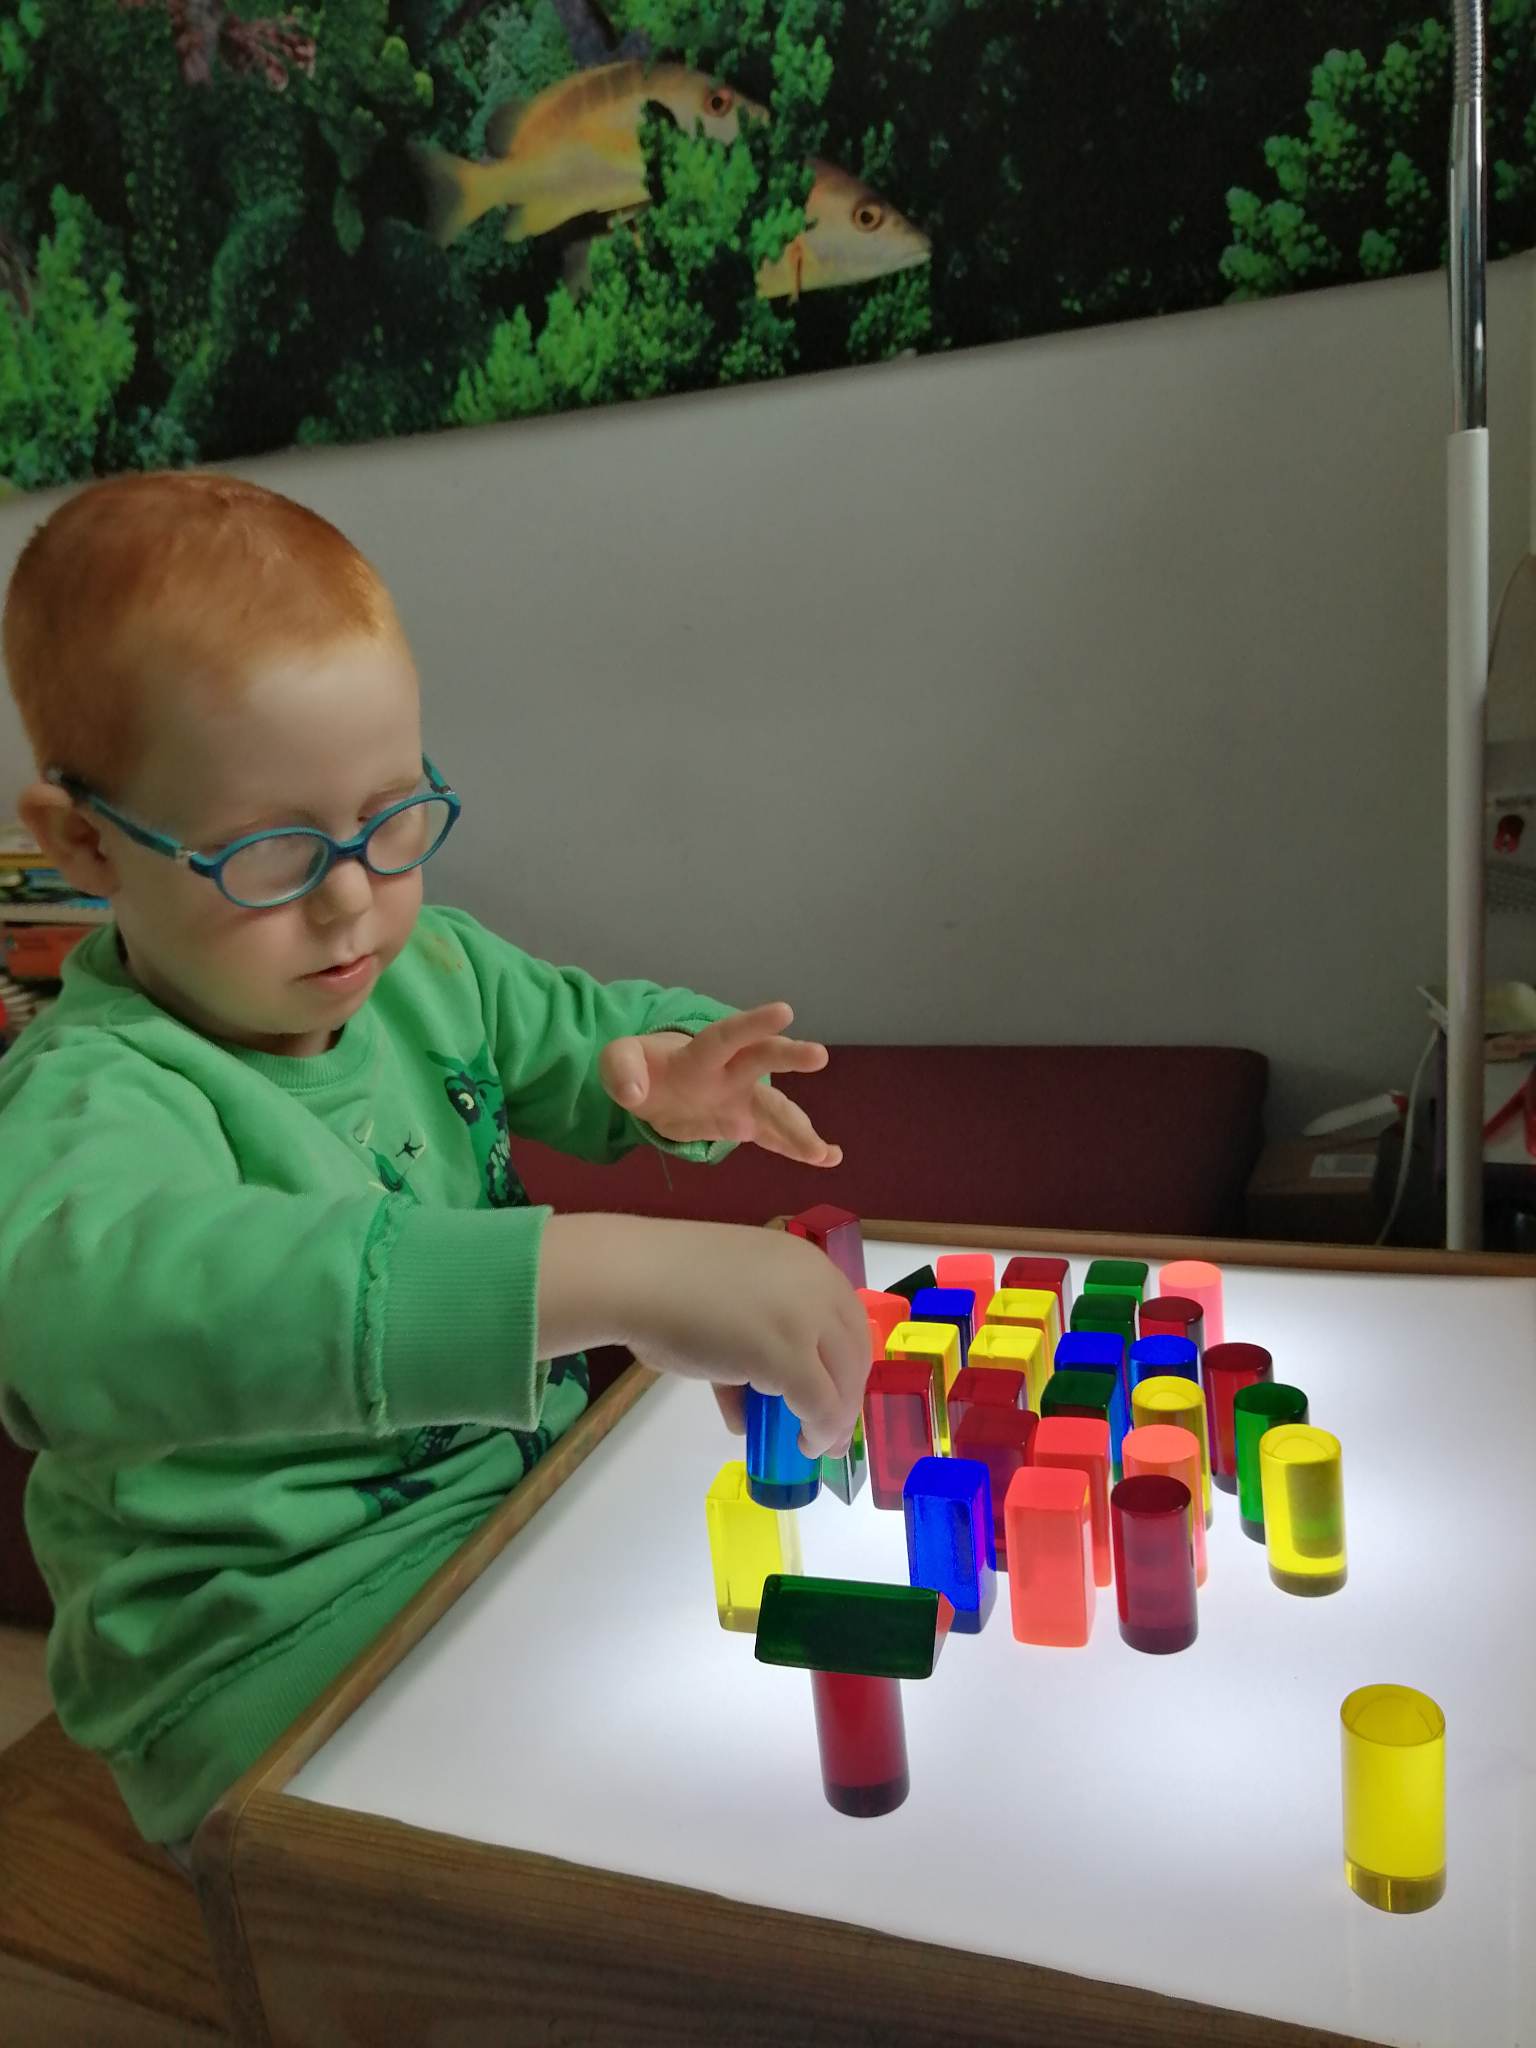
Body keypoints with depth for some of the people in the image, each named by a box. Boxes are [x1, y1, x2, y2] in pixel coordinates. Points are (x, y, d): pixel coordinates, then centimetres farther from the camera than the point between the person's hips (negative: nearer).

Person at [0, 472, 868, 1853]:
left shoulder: (430, 968, 0)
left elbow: (580, 1026, 17)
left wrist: (671, 1066, -10)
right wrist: (610, 1275, -54)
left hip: (536, 1485, 7)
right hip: (275, 1658, -6)